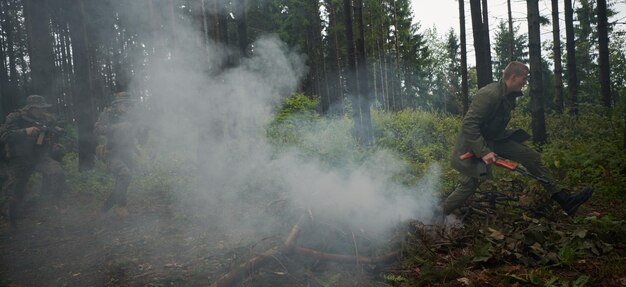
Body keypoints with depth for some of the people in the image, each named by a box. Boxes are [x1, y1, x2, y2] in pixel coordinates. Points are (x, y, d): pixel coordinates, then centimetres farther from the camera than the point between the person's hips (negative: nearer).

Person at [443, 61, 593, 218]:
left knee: (532, 157, 0)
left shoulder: (509, 95, 2)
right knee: (469, 186, -5)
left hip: (494, 139, 9)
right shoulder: (489, 94, -28)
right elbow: (468, 124, -32)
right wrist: (483, 152, -36)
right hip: (475, 144, -9)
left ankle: (564, 200, 6)